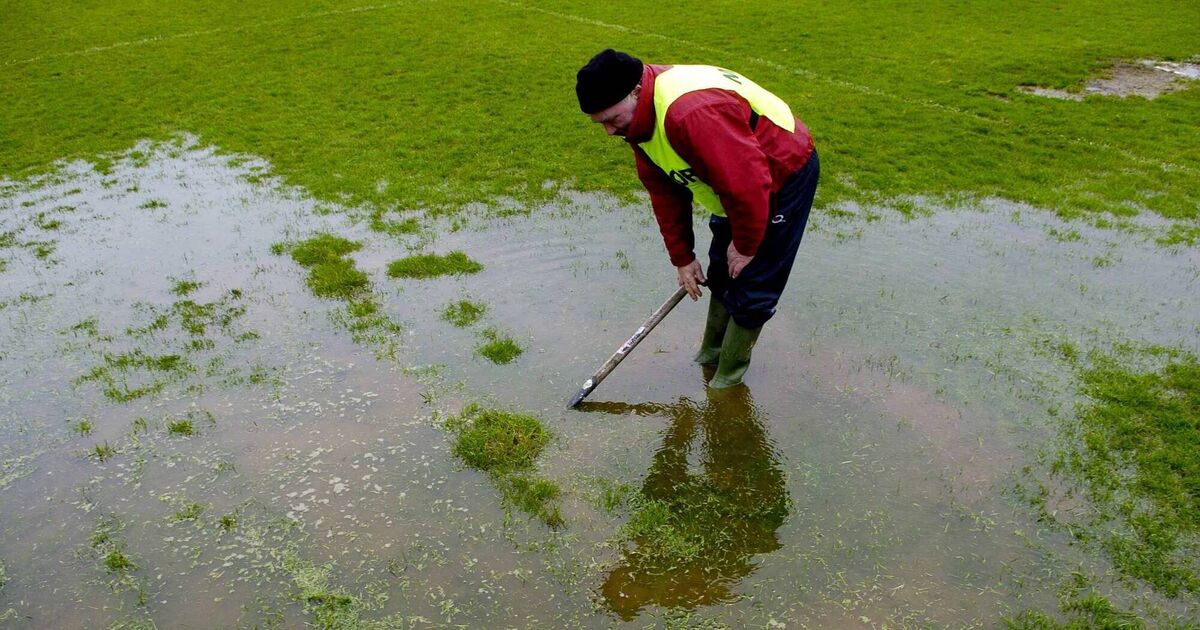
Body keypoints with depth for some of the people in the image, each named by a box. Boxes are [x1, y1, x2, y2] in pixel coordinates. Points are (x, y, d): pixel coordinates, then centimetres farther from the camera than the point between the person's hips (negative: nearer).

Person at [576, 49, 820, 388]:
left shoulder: (692, 113, -41)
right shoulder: (640, 116, -8)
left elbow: (748, 185, -36)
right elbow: (664, 192, 3)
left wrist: (745, 246, -19)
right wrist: (682, 257, 6)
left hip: (785, 177, -9)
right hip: (737, 179, 9)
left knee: (751, 290, -4)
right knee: (720, 273, 20)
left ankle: (727, 380, 14)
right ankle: (711, 353, 40)